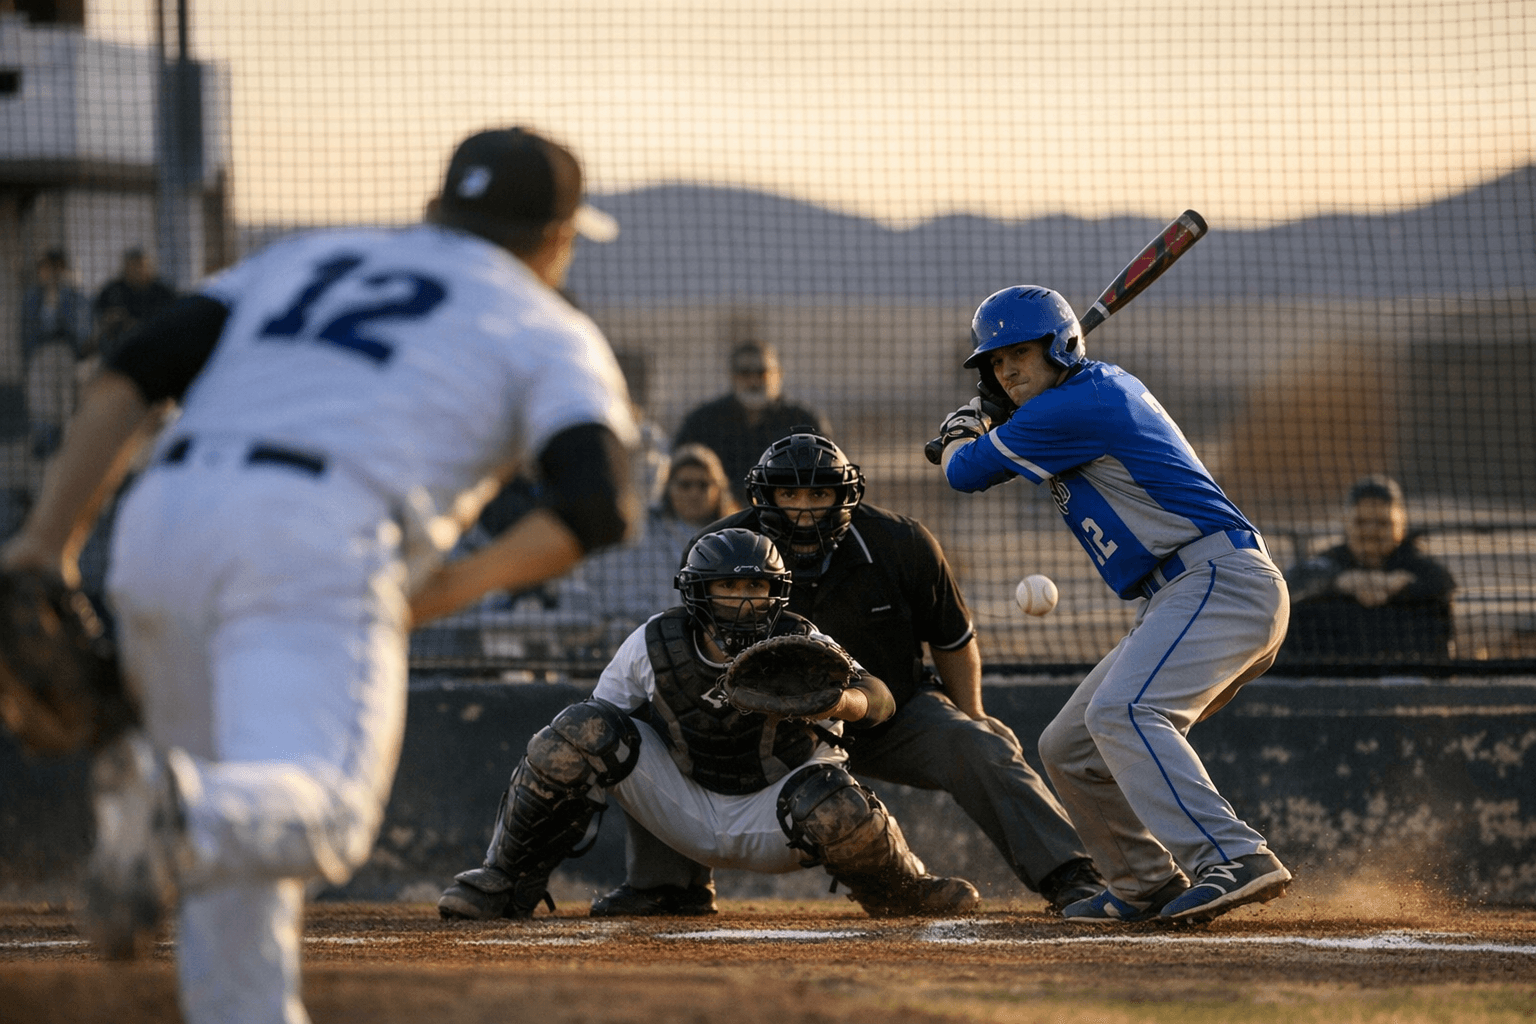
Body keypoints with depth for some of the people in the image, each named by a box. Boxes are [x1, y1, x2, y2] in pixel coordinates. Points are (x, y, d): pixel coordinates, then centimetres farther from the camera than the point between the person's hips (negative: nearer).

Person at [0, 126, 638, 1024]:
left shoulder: (307, 260, 31)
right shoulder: (551, 335, 18)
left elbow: (133, 372, 16)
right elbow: (599, 508, -2)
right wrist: (454, 589, 10)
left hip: (163, 527, 5)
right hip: (317, 555, -5)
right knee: (317, 819, -18)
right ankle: (176, 809, -47)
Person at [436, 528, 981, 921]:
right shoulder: (654, 644, -11)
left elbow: (879, 699, -28)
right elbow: (599, 714, -1)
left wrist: (836, 701, -53)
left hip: (770, 821, -1)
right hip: (685, 805, 1)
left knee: (837, 808, -36)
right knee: (584, 729, -20)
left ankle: (903, 891, 2)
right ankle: (504, 882, -8)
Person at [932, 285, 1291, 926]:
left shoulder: (1072, 409, -11)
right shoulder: (1111, 385, 19)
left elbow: (965, 474, -1)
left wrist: (963, 433, 21)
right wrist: (991, 417, 31)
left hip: (1222, 578, -11)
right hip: (1176, 599, 11)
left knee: (1122, 712, -32)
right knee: (1067, 749, 12)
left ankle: (1234, 859, -43)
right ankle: (1149, 886, 18)